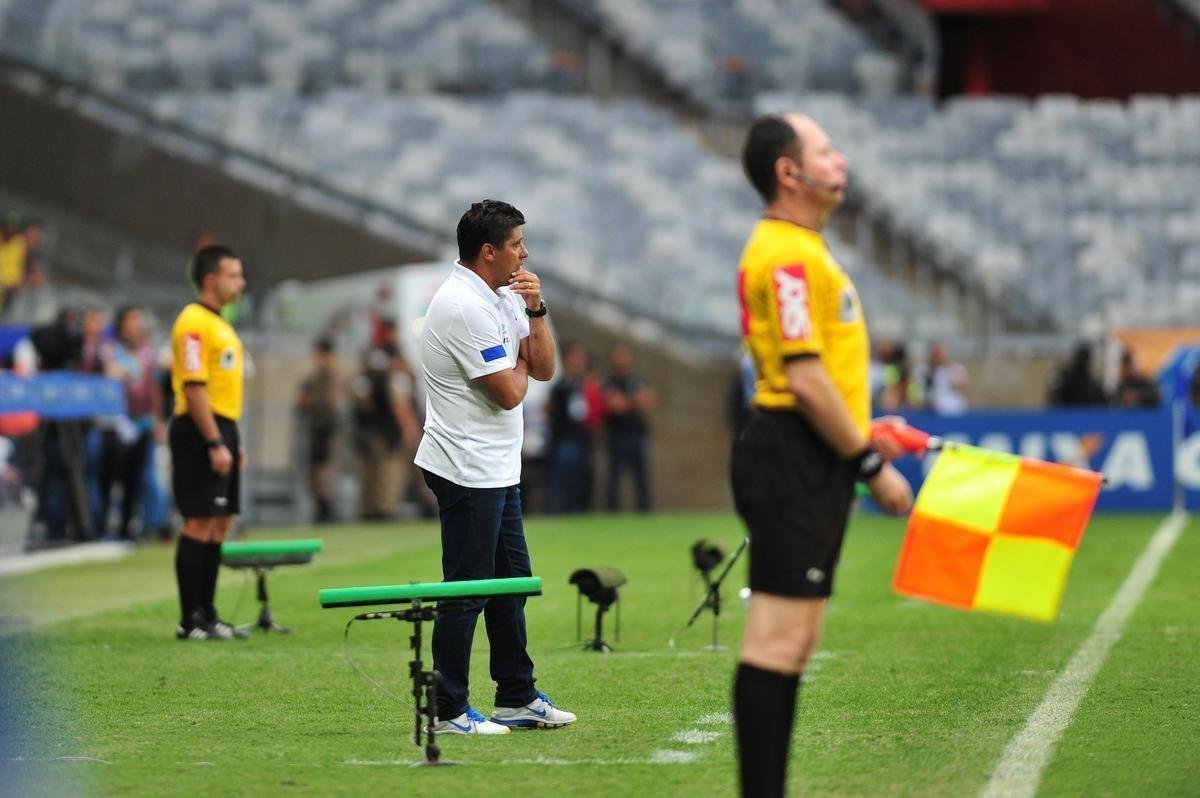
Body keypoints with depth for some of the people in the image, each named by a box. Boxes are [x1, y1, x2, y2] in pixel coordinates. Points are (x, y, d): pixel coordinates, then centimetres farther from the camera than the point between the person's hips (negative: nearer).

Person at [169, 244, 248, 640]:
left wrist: (232, 441, 20)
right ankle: (191, 621, -6)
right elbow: (193, 387, -19)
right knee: (200, 523, -9)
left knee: (220, 523, 10)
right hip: (200, 431, -10)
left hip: (221, 430, 10)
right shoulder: (194, 323, -13)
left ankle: (206, 614, 14)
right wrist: (215, 443, -22)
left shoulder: (219, 323, 18)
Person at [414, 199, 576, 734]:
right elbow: (509, 392, -20)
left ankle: (517, 697, 22)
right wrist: (519, 364, 2)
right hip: (467, 469, -10)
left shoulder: (504, 298, 13)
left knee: (512, 580, 14)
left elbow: (543, 369, 11)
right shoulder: (463, 305, -18)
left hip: (497, 469, 10)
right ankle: (448, 711, -1)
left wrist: (535, 310, -3)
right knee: (466, 590, -6)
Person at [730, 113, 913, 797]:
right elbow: (805, 378, -19)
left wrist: (863, 432, 17)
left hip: (814, 463, 11)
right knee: (778, 638, -10)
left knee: (796, 640, 11)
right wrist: (871, 464, -15)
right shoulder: (786, 255, -14)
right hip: (794, 460, -11)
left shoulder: (804, 249, 19)